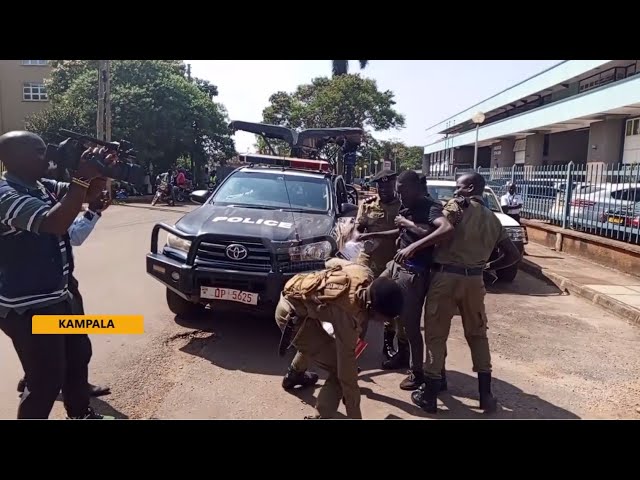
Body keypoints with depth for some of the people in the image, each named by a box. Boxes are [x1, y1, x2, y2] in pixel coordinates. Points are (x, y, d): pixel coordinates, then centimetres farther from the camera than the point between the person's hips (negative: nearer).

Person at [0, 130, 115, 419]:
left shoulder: (42, 187, 5)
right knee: (47, 380, -1)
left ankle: (81, 414, 44)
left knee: (79, 354, 24)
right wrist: (82, 177, -33)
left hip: (56, 297, 10)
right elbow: (54, 223, -36)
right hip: (27, 308, -10)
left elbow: (89, 194, 10)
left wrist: (99, 171, -11)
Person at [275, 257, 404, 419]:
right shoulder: (348, 313, -33)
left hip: (294, 294, 9)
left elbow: (333, 261, 8)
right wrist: (354, 415, -19)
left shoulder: (366, 273, -12)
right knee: (340, 370, -11)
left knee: (314, 342, 35)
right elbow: (347, 366, -27)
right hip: (292, 314, -9)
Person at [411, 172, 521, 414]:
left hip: (446, 277, -5)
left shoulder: (457, 205, -1)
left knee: (436, 334, 4)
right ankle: (486, 395, 22)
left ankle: (429, 395, 10)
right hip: (474, 280, 5)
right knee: (477, 334, 18)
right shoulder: (492, 218, 16)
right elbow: (513, 254, 18)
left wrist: (411, 247, -14)